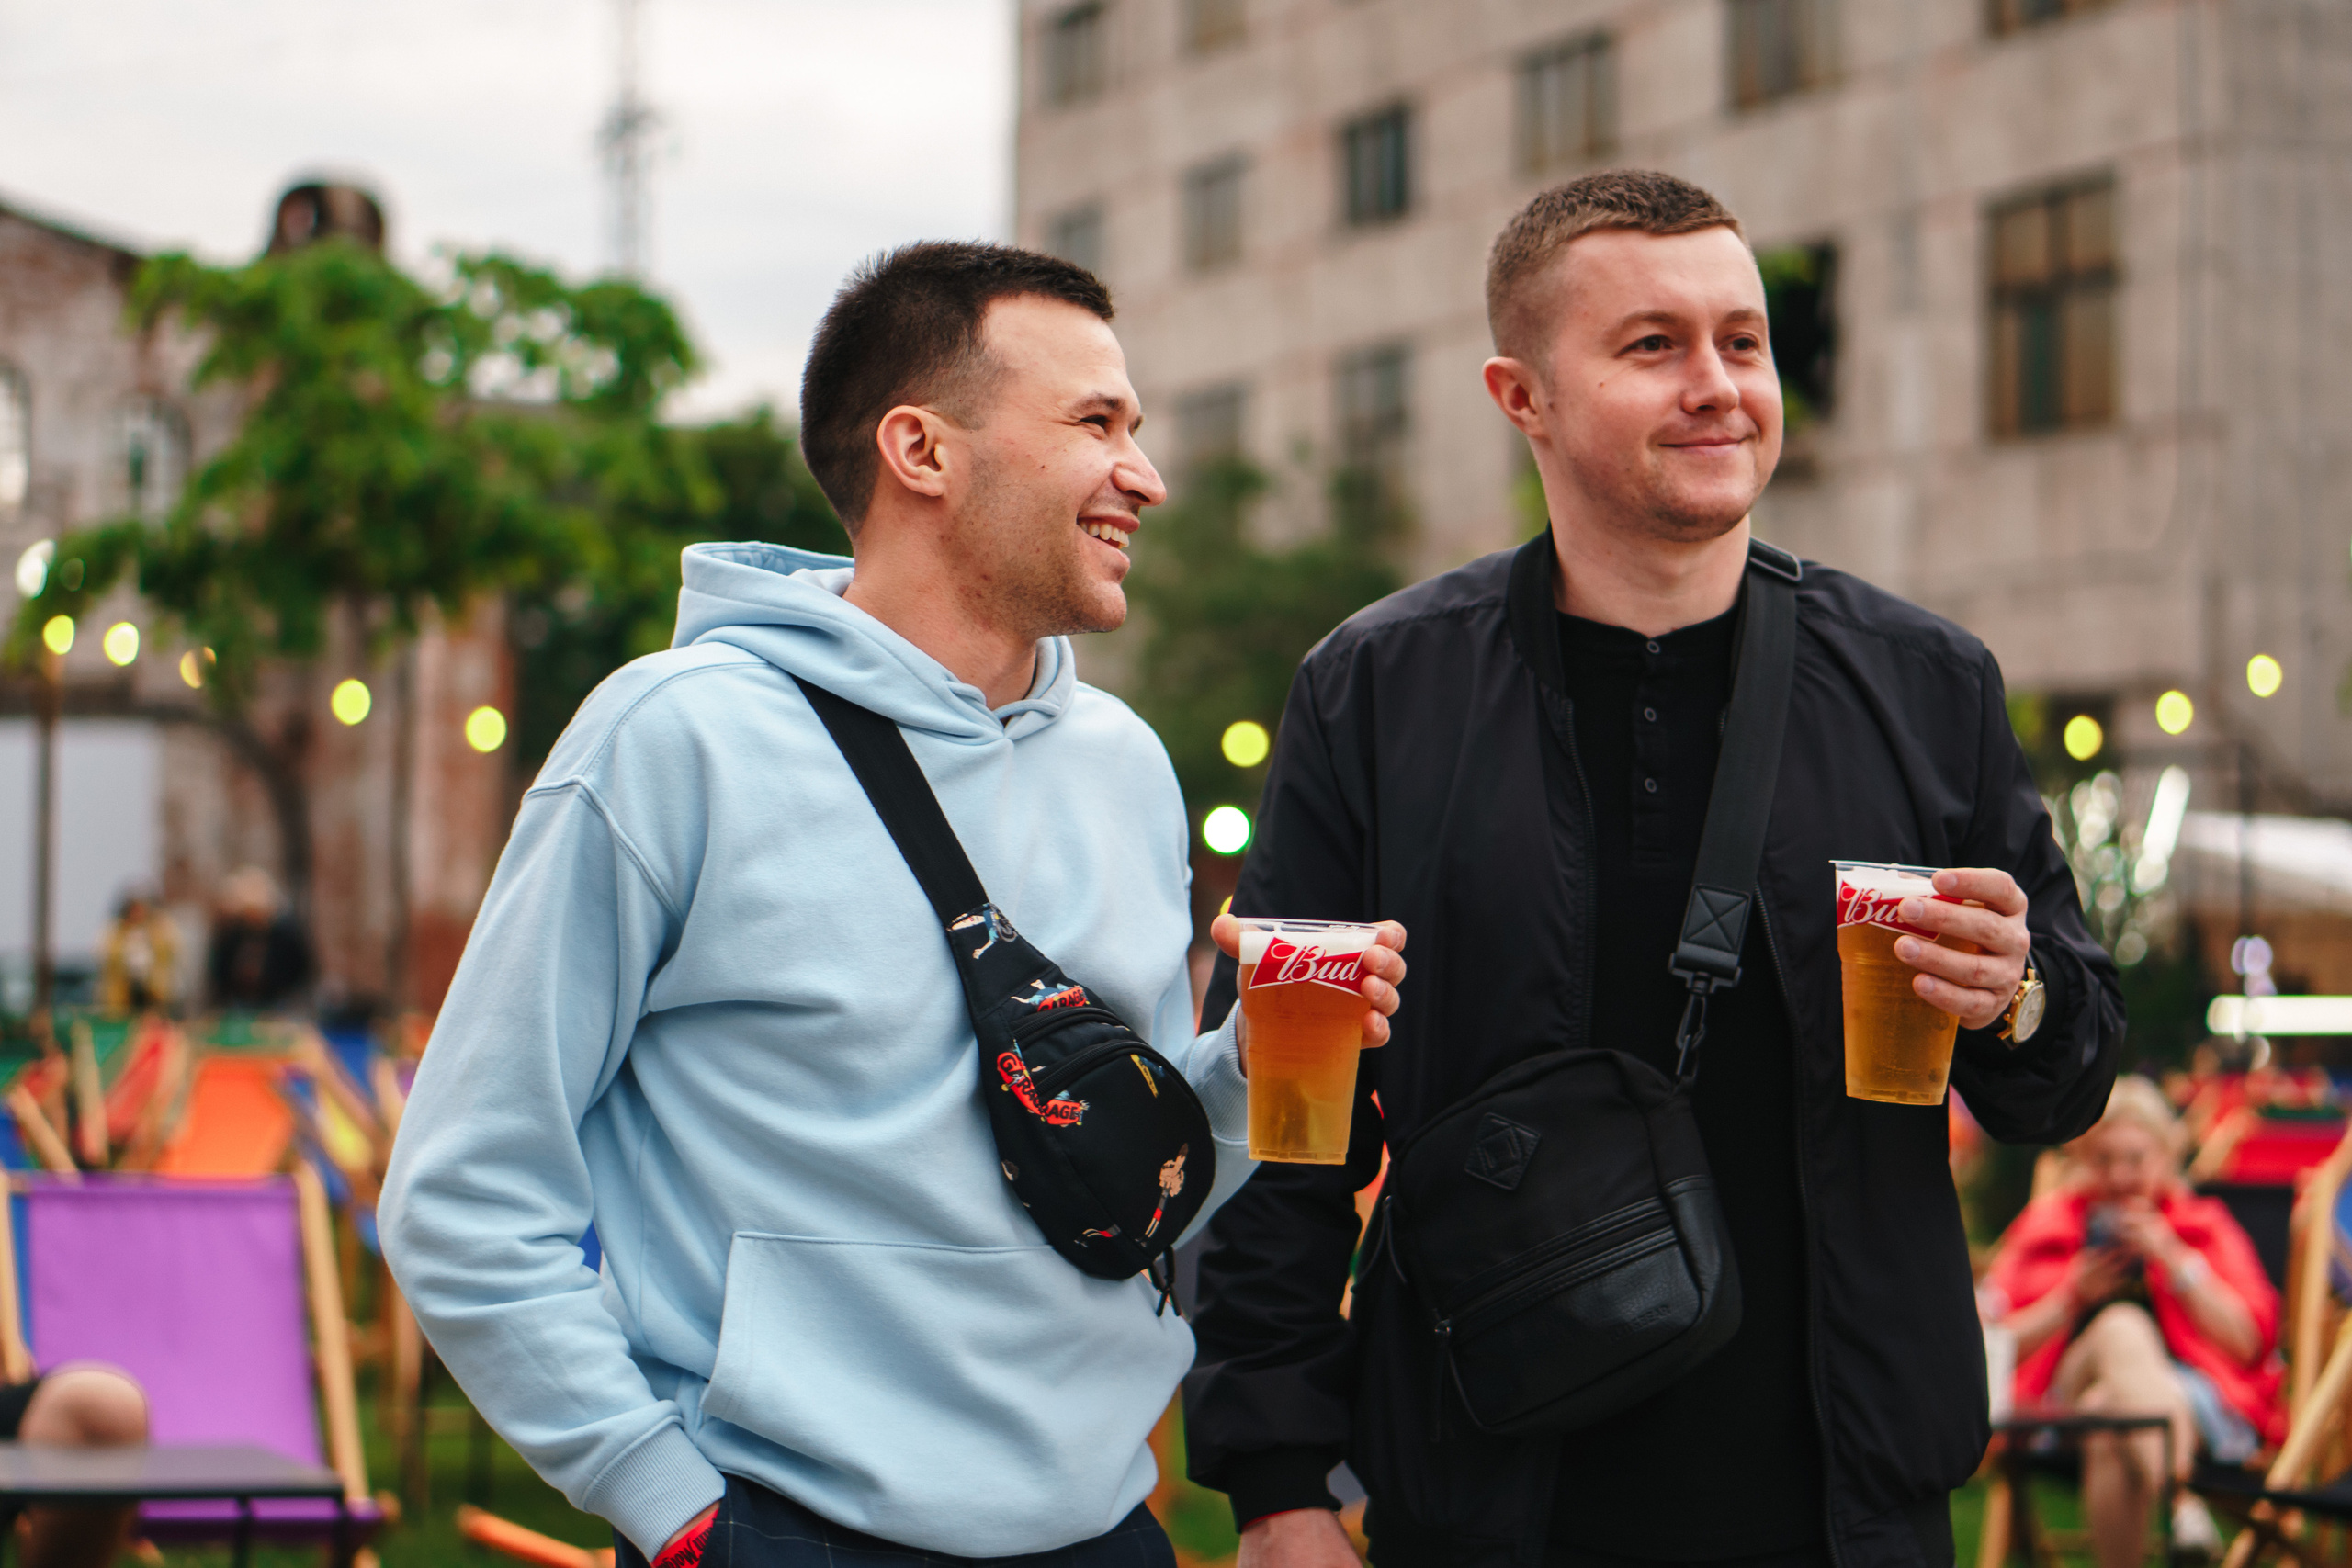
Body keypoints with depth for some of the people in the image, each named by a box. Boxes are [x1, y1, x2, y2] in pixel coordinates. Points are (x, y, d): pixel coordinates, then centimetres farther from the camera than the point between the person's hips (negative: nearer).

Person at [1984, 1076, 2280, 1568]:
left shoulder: (2204, 1226, 20)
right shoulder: (2045, 1227, 21)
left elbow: (2249, 1342, 7)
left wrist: (2175, 1262, -1)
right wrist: (2072, 1296, -1)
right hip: (2068, 1407, 1)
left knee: (2108, 1425, -37)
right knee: (2121, 1326, -35)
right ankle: (2180, 1502, -53)